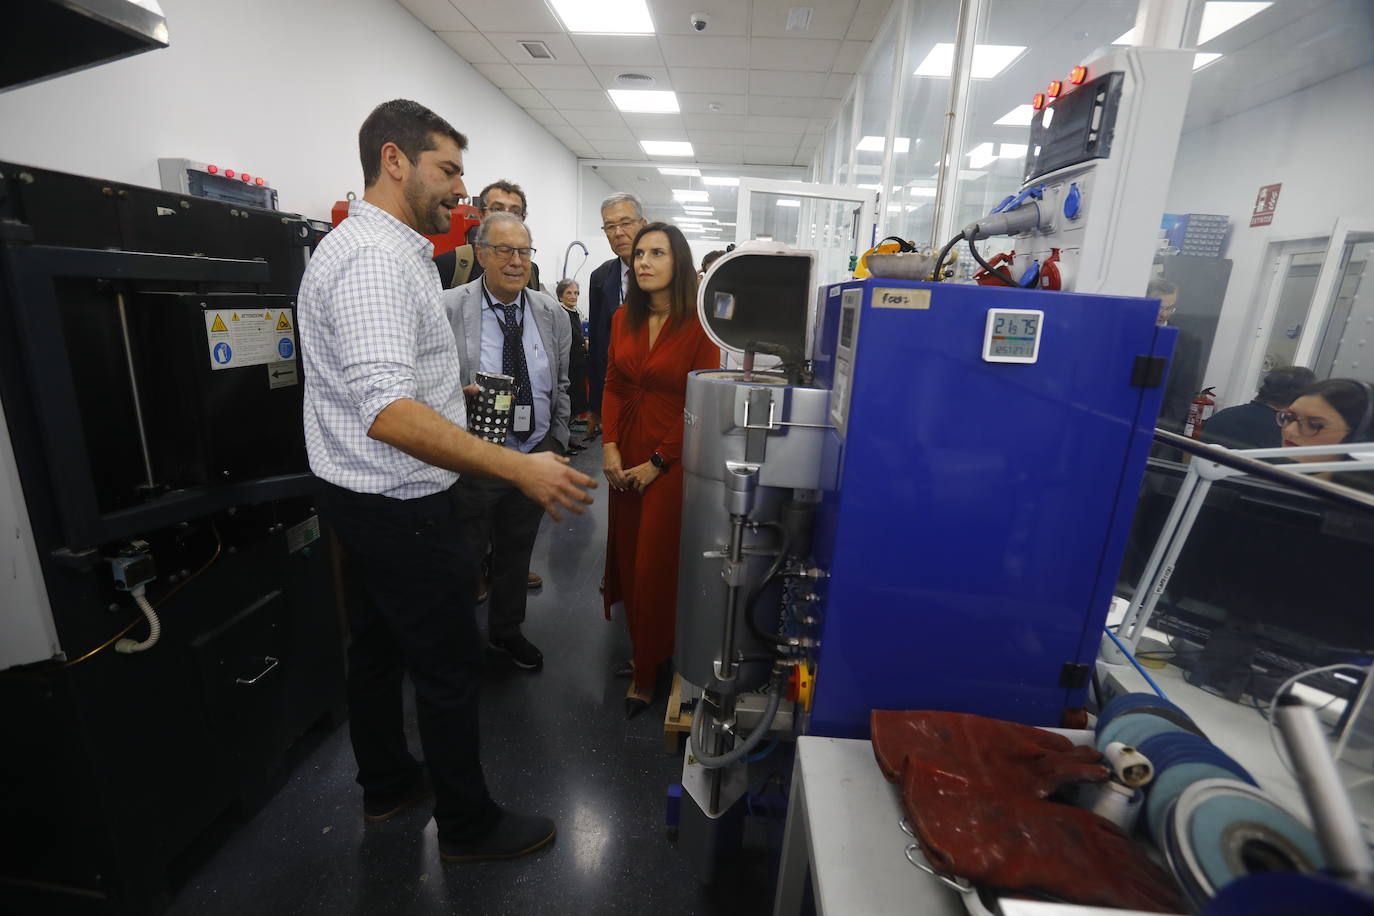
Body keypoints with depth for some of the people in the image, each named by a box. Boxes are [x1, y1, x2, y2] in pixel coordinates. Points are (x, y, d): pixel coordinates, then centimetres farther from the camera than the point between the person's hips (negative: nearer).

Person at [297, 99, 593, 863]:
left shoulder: (390, 250, 12)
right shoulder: (375, 257, -21)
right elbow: (388, 412, -33)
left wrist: (455, 391, 33)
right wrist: (519, 469, -37)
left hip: (369, 500, 11)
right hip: (402, 506, -11)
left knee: (378, 648, 21)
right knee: (451, 667, 4)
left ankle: (387, 786, 42)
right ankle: (469, 826, 25)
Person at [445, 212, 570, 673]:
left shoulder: (552, 313, 3)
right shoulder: (446, 308, -11)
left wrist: (557, 440, 8)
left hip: (534, 457, 4)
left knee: (517, 552, 20)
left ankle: (506, 631, 44)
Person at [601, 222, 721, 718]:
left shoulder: (697, 325, -12)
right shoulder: (624, 319, 7)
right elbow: (613, 387, 8)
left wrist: (657, 463, -12)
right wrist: (610, 448, -4)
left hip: (671, 460, -5)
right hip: (626, 457, 6)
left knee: (655, 565, 3)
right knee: (626, 556, 13)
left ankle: (647, 673, 23)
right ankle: (642, 651, 33)